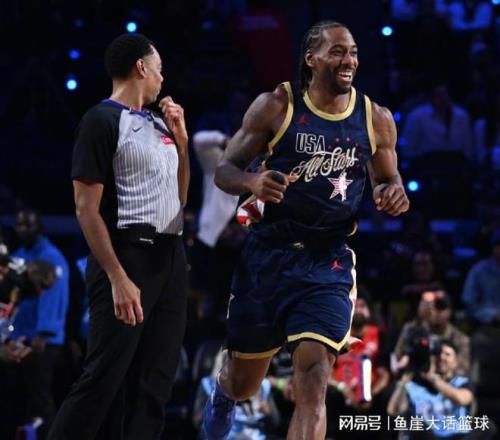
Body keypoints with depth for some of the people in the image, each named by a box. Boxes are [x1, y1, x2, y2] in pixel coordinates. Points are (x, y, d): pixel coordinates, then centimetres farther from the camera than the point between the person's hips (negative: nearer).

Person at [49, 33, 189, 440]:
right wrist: (118, 278, -21)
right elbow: (87, 209, -13)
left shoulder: (159, 124, 16)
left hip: (170, 256, 8)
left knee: (154, 384, 5)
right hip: (128, 257, -8)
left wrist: (181, 140, 14)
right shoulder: (103, 120, -7)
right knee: (104, 380, -12)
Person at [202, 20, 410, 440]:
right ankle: (222, 394, 54)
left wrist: (394, 193, -8)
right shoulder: (276, 106, -5)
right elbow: (224, 170, -2)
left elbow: (387, 180, 18)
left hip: (329, 263, 1)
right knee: (243, 384, 15)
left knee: (314, 382, -16)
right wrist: (253, 181, -26)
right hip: (268, 254, -1)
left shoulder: (377, 120, 3)